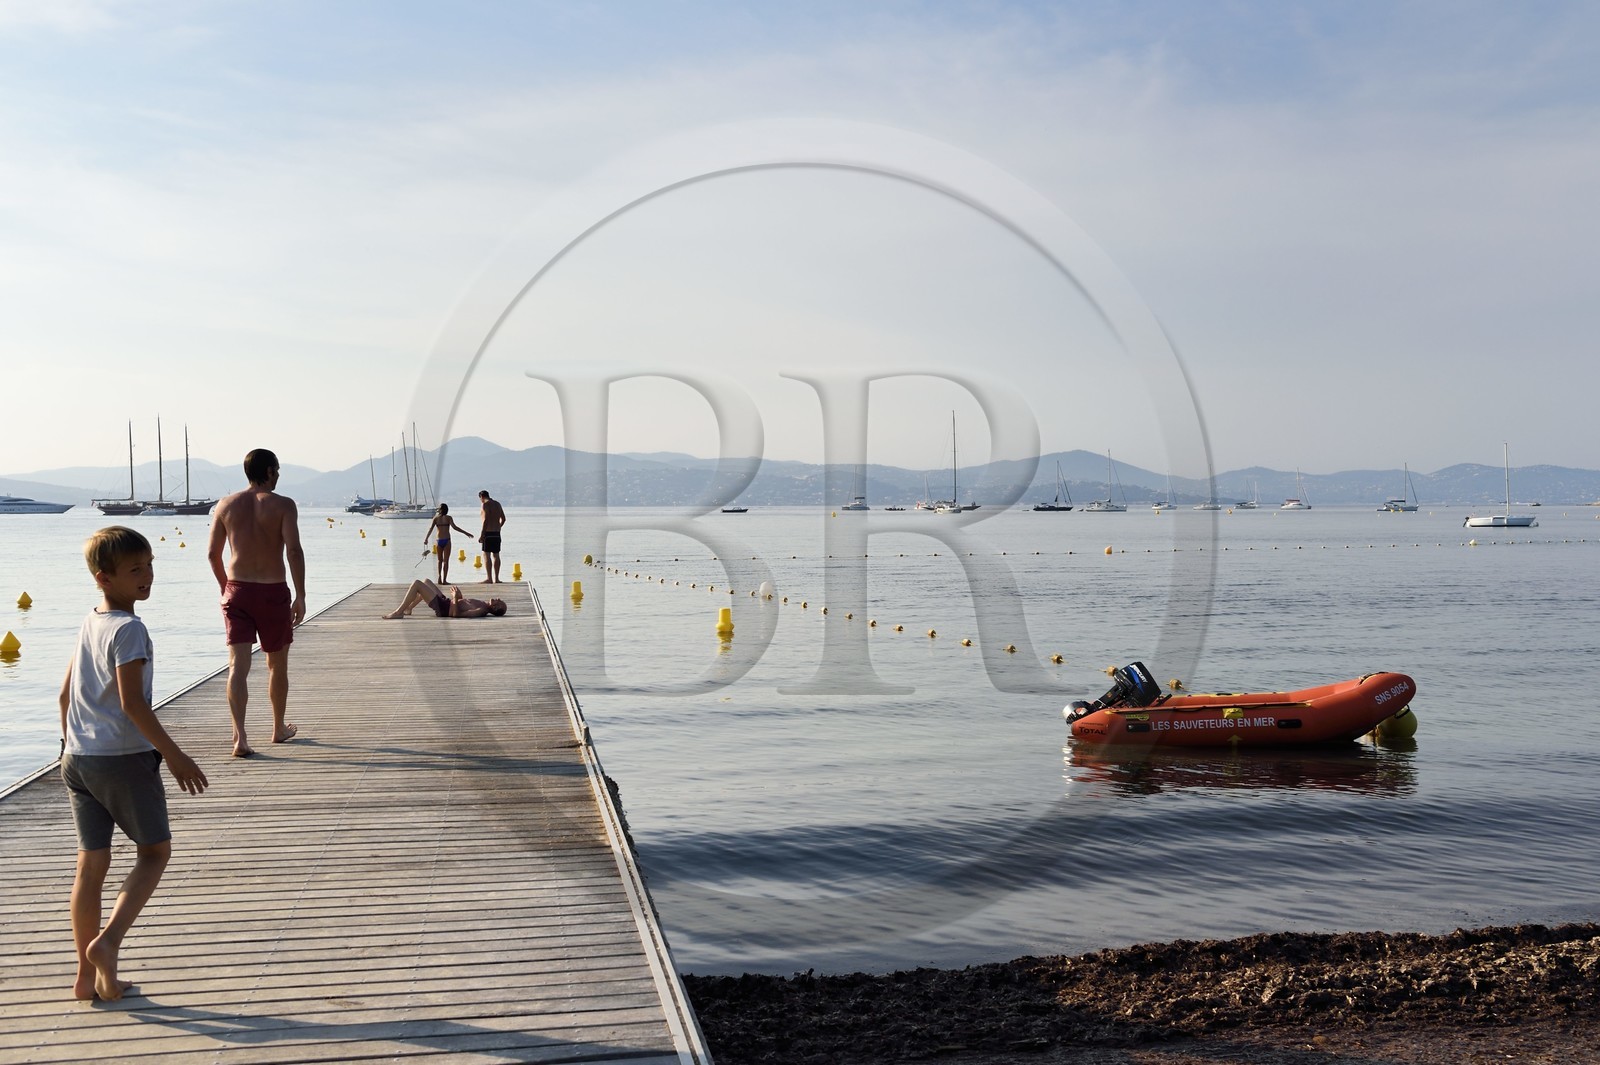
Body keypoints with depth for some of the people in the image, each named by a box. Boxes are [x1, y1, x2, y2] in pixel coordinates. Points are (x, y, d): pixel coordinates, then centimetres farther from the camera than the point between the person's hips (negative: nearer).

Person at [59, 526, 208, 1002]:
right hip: (124, 758, -8)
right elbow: (132, 703, -20)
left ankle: (87, 974, 16)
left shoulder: (88, 624, 11)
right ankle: (107, 940, -7)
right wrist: (175, 756, -16)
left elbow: (66, 693, 18)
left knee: (91, 862, 11)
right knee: (154, 851, 8)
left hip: (79, 760, 8)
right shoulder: (129, 629, -15)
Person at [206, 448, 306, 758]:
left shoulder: (226, 505, 5)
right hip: (273, 592, -2)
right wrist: (301, 595, -12)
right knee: (277, 664, 15)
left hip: (237, 591, 2)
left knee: (238, 665, -4)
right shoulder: (283, 505, -7)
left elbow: (213, 553, 7)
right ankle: (279, 728, 31)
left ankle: (240, 736, -18)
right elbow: (294, 550, -16)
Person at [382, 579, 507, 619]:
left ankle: (398, 612, 0)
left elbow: (456, 614, -31)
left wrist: (456, 599, -29)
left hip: (442, 608, -9)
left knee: (416, 584, -12)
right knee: (426, 582, 28)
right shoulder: (482, 604, 1)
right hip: (445, 601, 9)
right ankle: (408, 609, 35)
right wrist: (460, 597, 14)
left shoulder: (481, 611, -27)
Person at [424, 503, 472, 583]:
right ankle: (444, 579, -2)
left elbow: (431, 528, -1)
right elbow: (454, 527, -12)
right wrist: (466, 533, -10)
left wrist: (426, 538, 10)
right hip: (446, 541, -2)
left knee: (439, 560, 17)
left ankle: (440, 577, 4)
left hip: (439, 541, 2)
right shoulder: (448, 518, -1)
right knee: (446, 561, 2)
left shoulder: (436, 518, 5)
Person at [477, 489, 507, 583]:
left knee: (486, 555, -6)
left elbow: (486, 520, -19)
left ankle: (489, 578, -11)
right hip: (497, 533, 8)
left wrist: (481, 534, -19)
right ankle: (496, 578, 10)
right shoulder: (497, 504, 14)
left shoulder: (486, 505, -10)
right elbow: (503, 519, 19)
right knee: (496, 555, 9)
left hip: (488, 533, -8)